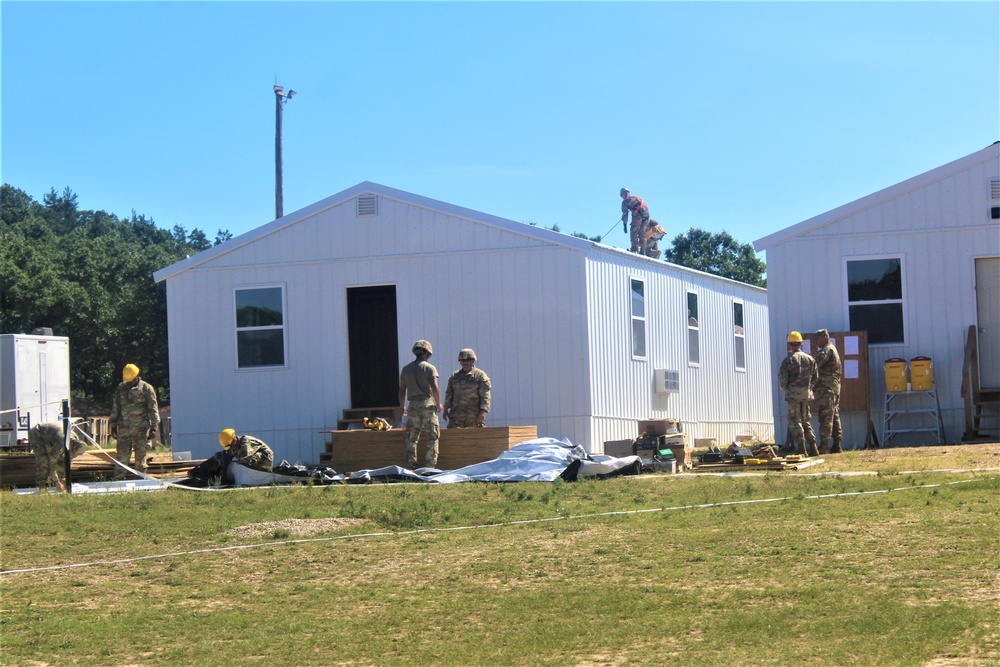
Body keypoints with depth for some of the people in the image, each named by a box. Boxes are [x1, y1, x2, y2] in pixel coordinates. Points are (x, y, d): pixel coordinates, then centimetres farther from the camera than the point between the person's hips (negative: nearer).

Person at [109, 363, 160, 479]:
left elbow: (153, 409, -1)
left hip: (141, 428, -2)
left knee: (141, 455, 0)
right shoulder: (121, 388, 12)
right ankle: (119, 479, -1)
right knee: (122, 454, -2)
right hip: (124, 428, 2)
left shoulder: (146, 388, 1)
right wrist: (113, 425, 15)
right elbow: (115, 408, 19)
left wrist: (154, 427, -7)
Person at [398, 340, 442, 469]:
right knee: (432, 437, 1)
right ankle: (430, 465, -5)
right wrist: (438, 404, -1)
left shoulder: (406, 369, 10)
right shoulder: (429, 368, -4)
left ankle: (411, 466, 5)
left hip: (412, 405, 4)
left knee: (411, 438, 7)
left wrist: (402, 407, 23)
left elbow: (402, 391, 11)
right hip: (427, 404, -4)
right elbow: (435, 388, -14)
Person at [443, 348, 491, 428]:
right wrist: (445, 409, 12)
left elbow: (485, 396, -6)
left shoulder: (480, 376, 1)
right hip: (456, 415, 4)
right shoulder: (454, 376, 17)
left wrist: (483, 411, -16)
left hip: (474, 416, -4)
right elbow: (449, 394, 20)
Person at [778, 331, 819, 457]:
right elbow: (815, 378, 11)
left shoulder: (788, 360, -11)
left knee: (795, 422, -1)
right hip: (806, 394, 5)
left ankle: (802, 450, -6)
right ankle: (813, 448, 12)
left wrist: (783, 388, 11)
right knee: (805, 421, 16)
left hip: (793, 395, -5)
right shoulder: (810, 359, 5)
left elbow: (782, 380, -10)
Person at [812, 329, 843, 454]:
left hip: (826, 388, -10)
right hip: (835, 387, 10)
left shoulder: (826, 350, -10)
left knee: (825, 418, -11)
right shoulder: (833, 349, 21)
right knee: (835, 416, 11)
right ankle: (837, 445, 12)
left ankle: (823, 446, -14)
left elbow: (815, 364, -25)